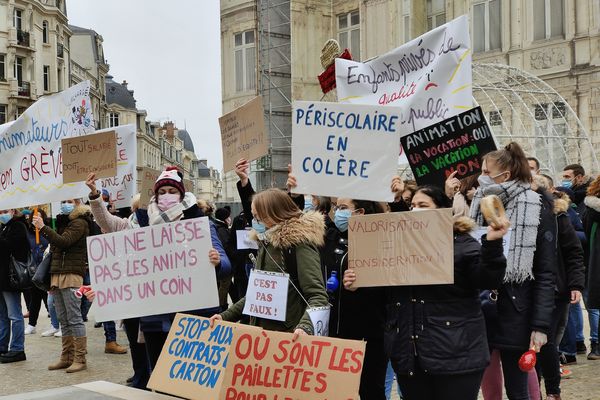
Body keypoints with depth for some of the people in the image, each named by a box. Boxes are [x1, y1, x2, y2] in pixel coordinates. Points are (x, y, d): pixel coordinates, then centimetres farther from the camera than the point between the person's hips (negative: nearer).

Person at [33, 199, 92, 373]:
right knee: (64, 321, 8)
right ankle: (67, 357, 12)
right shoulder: (63, 222, 23)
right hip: (57, 275, 8)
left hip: (71, 275, -8)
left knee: (74, 319, -8)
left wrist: (43, 227, -21)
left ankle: (80, 358, -5)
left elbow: (63, 242, -18)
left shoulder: (80, 223, -3)